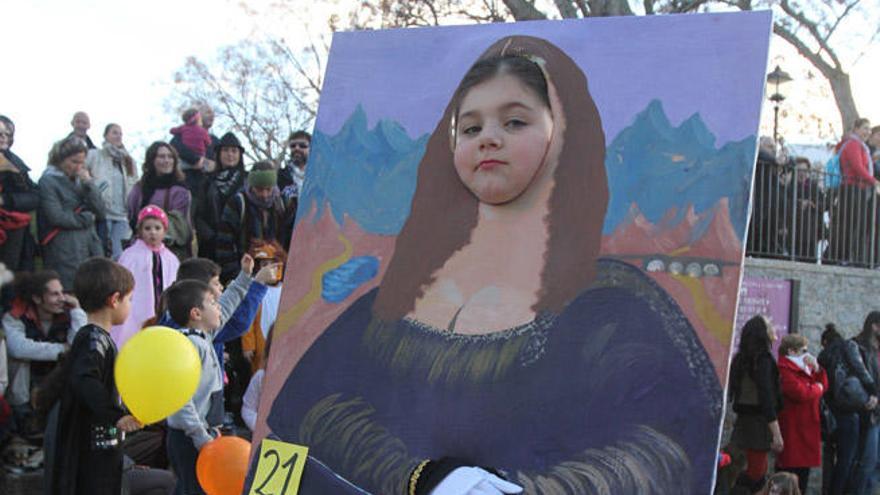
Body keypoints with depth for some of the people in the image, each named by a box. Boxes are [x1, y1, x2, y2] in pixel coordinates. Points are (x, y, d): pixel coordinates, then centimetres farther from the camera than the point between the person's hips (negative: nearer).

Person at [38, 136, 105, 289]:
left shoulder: (80, 179, 17)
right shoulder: (48, 181, -2)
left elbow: (100, 212, 8)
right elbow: (57, 217, -12)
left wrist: (88, 183, -2)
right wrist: (87, 218, -1)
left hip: (90, 247, 6)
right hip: (65, 252, -6)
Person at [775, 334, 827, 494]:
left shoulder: (802, 369, 19)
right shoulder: (784, 371, -15)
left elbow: (824, 385, 20)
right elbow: (801, 393, -26)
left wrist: (816, 369, 2)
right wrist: (817, 388, -6)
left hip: (806, 429, 11)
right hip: (793, 431, -10)